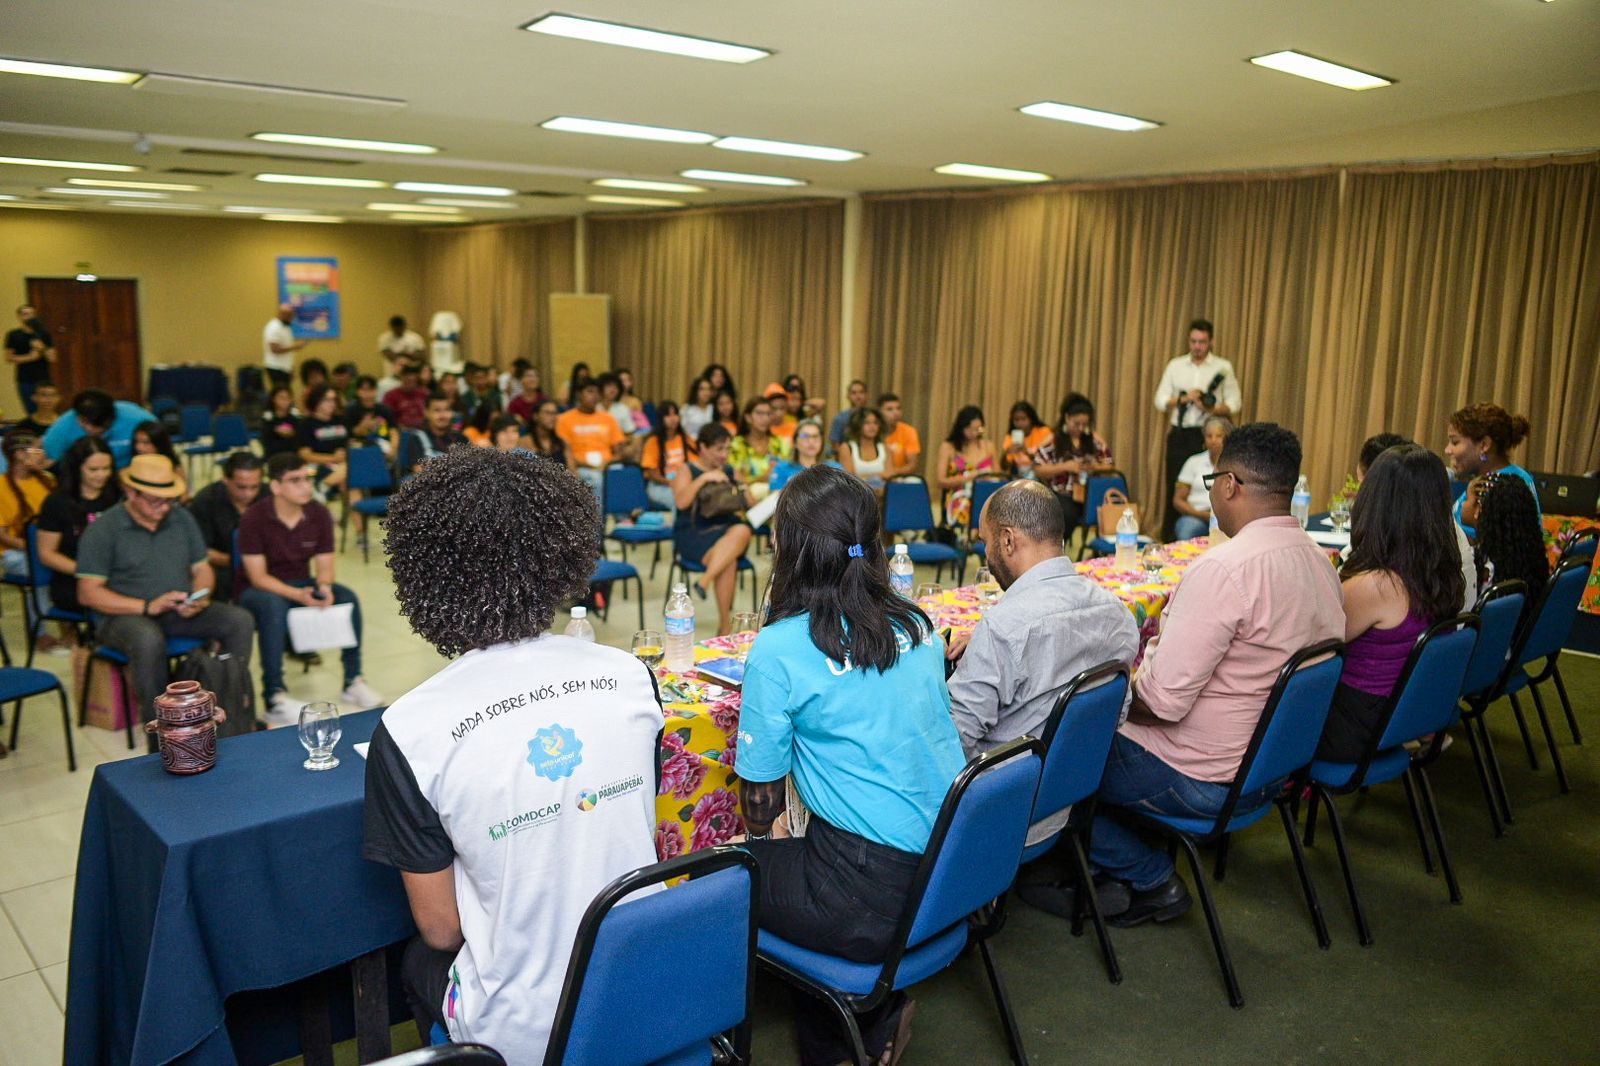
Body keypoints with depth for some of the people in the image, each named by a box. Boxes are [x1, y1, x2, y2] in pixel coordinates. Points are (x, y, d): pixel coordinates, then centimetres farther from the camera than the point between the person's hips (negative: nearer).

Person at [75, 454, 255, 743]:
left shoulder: (182, 519, 11)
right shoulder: (103, 530, -5)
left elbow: (202, 569, 15)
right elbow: (88, 593, -10)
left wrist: (200, 598, -9)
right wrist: (147, 607, -20)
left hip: (180, 612, 5)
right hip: (124, 615, -5)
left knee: (240, 620, -19)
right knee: (149, 639, -39)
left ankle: (232, 710, -11)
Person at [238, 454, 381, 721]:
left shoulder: (320, 514, -6)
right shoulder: (253, 519, -18)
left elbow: (324, 566, -2)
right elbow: (258, 577, -19)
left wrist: (324, 587, -26)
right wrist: (297, 595, -35)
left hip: (301, 584, 4)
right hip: (260, 590, -4)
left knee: (347, 597, -21)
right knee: (274, 606, -37)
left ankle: (353, 681, -11)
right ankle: (274, 697, -35)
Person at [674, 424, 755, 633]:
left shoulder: (729, 471, 18)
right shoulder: (688, 470, 6)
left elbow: (750, 504, 17)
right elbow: (681, 502, -12)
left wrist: (740, 485, -2)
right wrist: (705, 478, -16)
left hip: (726, 528, 4)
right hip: (693, 533, -4)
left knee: (743, 531, -35)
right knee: (729, 562, -33)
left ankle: (705, 581, -37)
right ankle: (725, 624, -25)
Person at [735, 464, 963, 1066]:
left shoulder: (780, 647, -14)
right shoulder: (916, 625, 5)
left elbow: (762, 796, -5)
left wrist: (760, 842, 18)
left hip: (875, 896, -7)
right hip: (953, 875, 7)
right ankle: (880, 1012, 24)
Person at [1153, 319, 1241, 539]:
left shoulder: (1223, 367, 3)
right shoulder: (1175, 366, 8)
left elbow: (1234, 403, 0)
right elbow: (1160, 401, 3)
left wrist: (1211, 409, -17)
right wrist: (1183, 399, -14)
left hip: (1207, 435, -2)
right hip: (1179, 435, 2)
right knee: (1175, 488, 4)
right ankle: (1168, 541, 12)